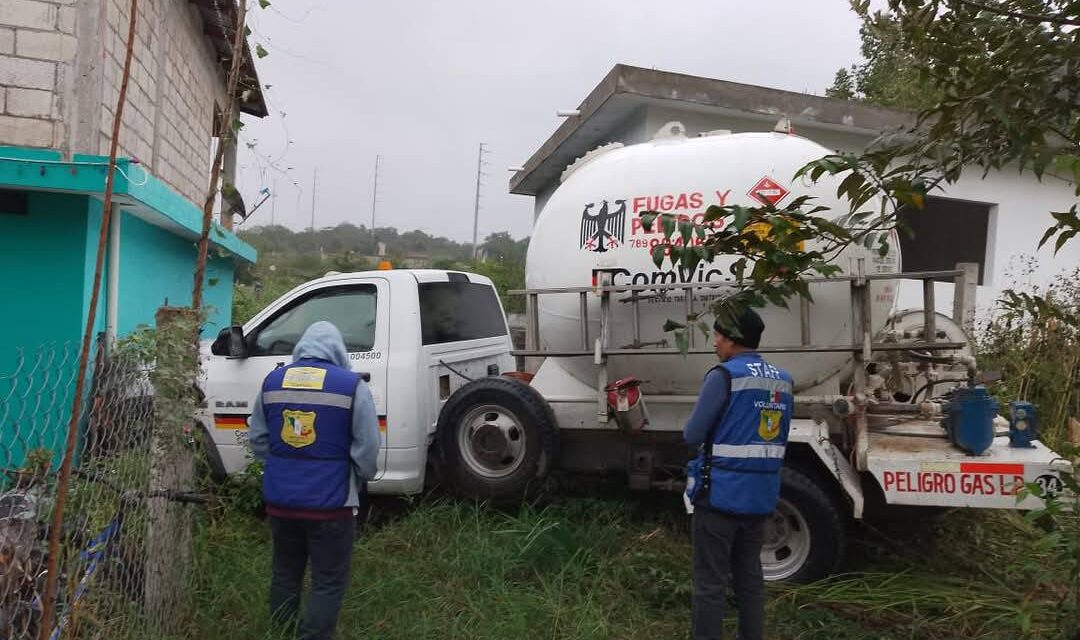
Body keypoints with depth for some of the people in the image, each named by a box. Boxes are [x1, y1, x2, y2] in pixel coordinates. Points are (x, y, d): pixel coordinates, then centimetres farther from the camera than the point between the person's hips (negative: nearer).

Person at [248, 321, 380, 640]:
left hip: (279, 499, 5)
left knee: (285, 573, 23)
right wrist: (361, 481, 11)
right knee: (329, 582, 9)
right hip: (330, 502, -5)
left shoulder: (272, 381, 3)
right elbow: (367, 449, -9)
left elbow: (257, 439, 12)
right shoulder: (352, 385, -11)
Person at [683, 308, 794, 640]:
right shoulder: (782, 381, 6)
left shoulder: (724, 375, -16)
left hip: (721, 494, -7)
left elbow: (693, 435, -14)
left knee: (710, 582, 3)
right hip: (761, 496, 7)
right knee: (750, 577, 18)